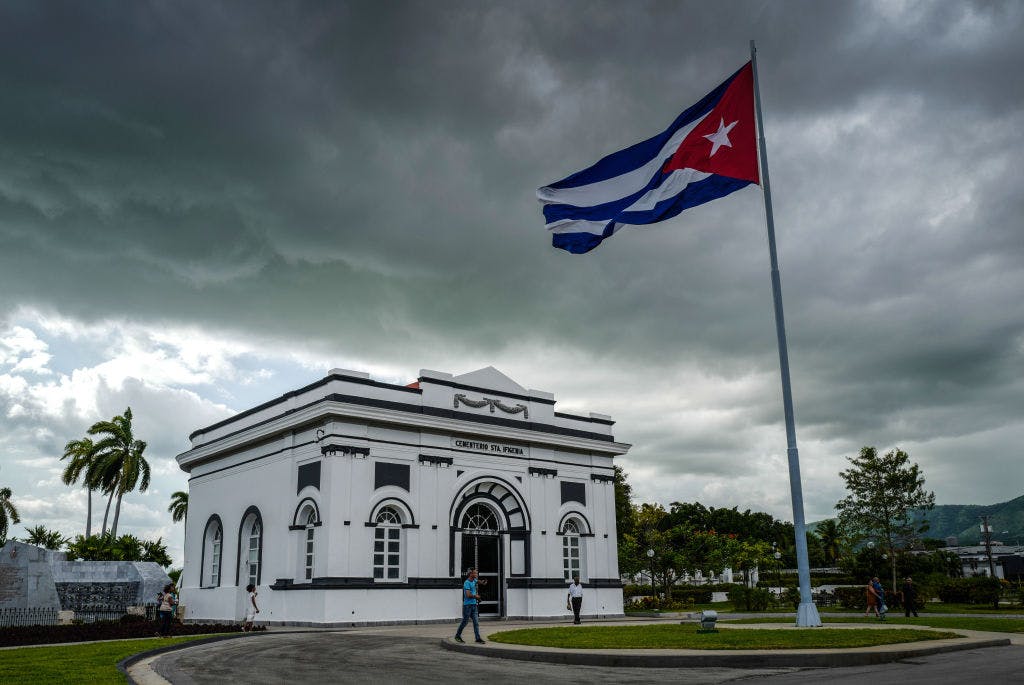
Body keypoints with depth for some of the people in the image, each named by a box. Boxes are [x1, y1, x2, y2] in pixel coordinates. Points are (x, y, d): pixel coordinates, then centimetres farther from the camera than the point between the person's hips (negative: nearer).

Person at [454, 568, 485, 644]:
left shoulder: (474, 581, 10)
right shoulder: (467, 583, -15)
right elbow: (468, 595, -24)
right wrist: (476, 596, -9)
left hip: (474, 604, 7)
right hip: (467, 605, -7)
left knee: (476, 622, 1)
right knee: (465, 621, 2)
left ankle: (478, 638, -1)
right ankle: (457, 635, 20)